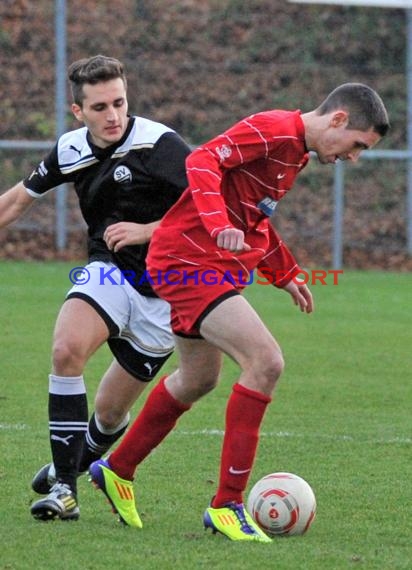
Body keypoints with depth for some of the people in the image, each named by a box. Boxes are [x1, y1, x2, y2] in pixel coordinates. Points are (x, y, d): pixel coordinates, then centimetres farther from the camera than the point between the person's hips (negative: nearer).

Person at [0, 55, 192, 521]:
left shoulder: (158, 145, -17)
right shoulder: (71, 151, 0)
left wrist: (147, 230, -23)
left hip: (163, 291, -3)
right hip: (109, 272, 3)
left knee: (109, 414, 3)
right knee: (67, 348, -28)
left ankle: (81, 461, 39)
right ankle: (63, 486, -22)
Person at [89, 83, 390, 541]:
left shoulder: (297, 152, 16)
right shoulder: (273, 130, -16)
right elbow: (202, 162, -27)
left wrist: (283, 274, 25)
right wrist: (220, 226, -39)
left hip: (212, 268, 11)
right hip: (188, 259, -11)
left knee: (198, 380, 24)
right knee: (266, 361, -19)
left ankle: (116, 470, 43)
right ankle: (227, 505, -13)